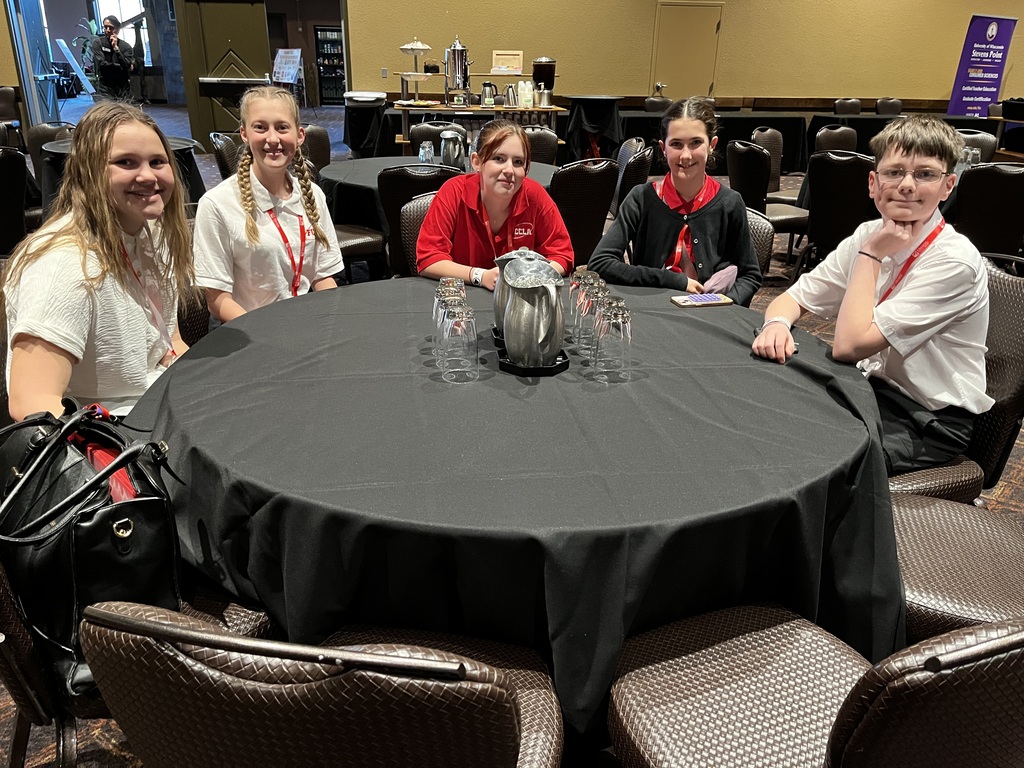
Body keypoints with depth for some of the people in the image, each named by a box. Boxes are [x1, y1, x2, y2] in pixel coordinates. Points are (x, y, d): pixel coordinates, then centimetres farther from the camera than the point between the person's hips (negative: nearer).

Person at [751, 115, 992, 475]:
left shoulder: (954, 260, -22)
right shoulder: (870, 235, -3)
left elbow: (849, 345, -27)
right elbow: (794, 298, 1)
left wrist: (870, 255, -20)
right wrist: (777, 324, -22)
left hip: (932, 421, -6)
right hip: (874, 386, 6)